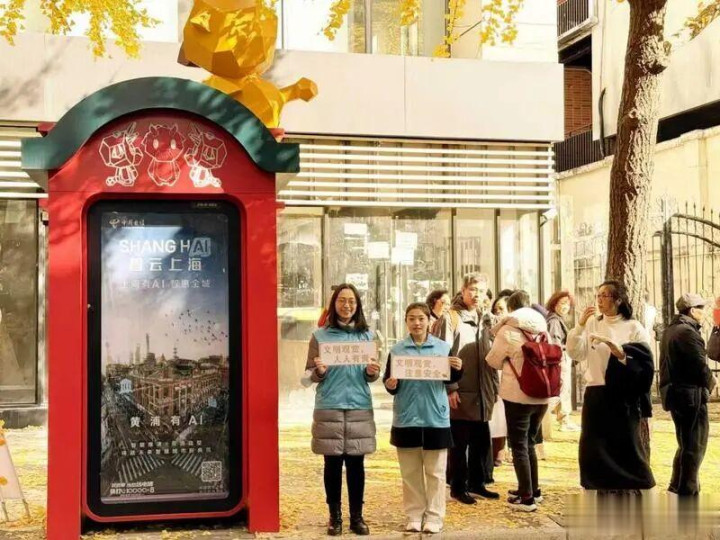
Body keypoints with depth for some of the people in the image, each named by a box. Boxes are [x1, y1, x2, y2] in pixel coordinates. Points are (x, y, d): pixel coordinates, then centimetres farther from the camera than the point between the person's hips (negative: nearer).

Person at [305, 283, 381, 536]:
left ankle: (357, 516, 16)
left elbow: (371, 376, 11)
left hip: (360, 408, 2)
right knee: (333, 463, 4)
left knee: (356, 463, 5)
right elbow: (310, 375, 2)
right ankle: (335, 516, 16)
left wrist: (372, 372, -12)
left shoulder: (366, 335, 8)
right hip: (329, 409, -1)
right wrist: (319, 372, -19)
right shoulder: (320, 336, 2)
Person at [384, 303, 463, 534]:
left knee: (435, 471, 6)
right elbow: (389, 381, 4)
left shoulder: (443, 347, 1)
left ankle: (434, 516, 14)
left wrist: (457, 369, -14)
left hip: (436, 417, -1)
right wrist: (390, 385, -19)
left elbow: (450, 379, 7)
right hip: (406, 418, 1)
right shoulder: (397, 350, 2)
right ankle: (414, 515, 18)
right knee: (410, 471, 8)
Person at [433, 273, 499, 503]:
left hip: (482, 395, 7)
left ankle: (476, 482, 25)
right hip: (460, 394, -7)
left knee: (482, 441, 12)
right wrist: (450, 388, -16)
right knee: (459, 443, 1)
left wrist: (494, 386, 13)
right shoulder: (450, 319, -6)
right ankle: (458, 487, 12)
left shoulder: (484, 321, 16)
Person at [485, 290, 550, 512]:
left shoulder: (508, 330, -10)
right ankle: (533, 489, 28)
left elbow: (494, 361, 0)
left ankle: (526, 497, 3)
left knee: (519, 445, 3)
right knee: (529, 442, 20)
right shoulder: (542, 328, 4)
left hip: (517, 395, -5)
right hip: (541, 394, 5)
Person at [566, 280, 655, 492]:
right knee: (593, 448, 6)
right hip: (595, 394, 3)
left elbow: (645, 363, -10)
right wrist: (580, 325, -12)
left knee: (626, 446, 4)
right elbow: (575, 354, -4)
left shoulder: (633, 328, -2)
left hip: (622, 395, -3)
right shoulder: (592, 324, 5)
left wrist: (622, 354, -24)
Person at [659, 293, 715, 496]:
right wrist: (711, 382, 1)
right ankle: (687, 491, 2)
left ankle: (677, 487, 26)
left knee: (686, 443, 20)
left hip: (674, 393, 10)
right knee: (694, 446, -1)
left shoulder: (669, 330, 14)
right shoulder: (688, 332, -16)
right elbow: (700, 365, -18)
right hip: (692, 395, -10)